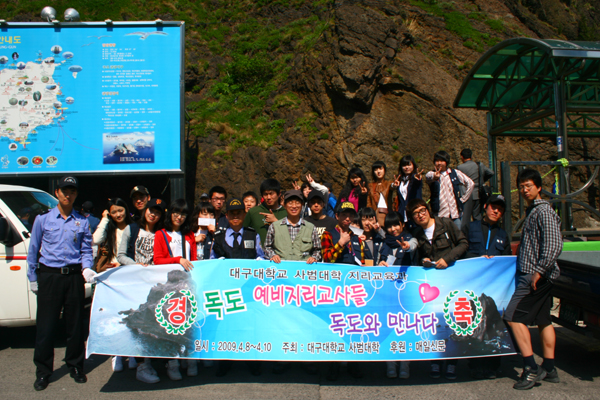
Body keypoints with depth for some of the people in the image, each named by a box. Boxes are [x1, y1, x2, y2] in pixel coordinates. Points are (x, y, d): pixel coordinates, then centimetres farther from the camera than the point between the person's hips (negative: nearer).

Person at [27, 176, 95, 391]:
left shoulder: (82, 221, 7)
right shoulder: (43, 219, 5)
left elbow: (86, 250, 9)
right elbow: (33, 250, 7)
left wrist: (86, 268, -9)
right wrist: (32, 278, 4)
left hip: (74, 277, 1)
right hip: (49, 277, -1)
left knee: (75, 324, 9)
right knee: (46, 326, 2)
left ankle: (75, 366, 24)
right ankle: (43, 372, 16)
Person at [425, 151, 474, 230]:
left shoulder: (455, 173, 8)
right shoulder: (431, 174, 0)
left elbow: (470, 183, 16)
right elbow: (429, 176, -26)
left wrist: (463, 198, 9)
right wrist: (434, 177, -50)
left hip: (455, 214, 2)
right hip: (440, 215, -2)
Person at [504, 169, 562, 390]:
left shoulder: (543, 211, -13)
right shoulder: (532, 210, 16)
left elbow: (554, 246, -23)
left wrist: (539, 271, -24)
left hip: (536, 275, -10)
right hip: (533, 273, 10)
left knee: (514, 316, -11)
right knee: (543, 319, 13)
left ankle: (531, 368, -5)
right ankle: (549, 368, 22)